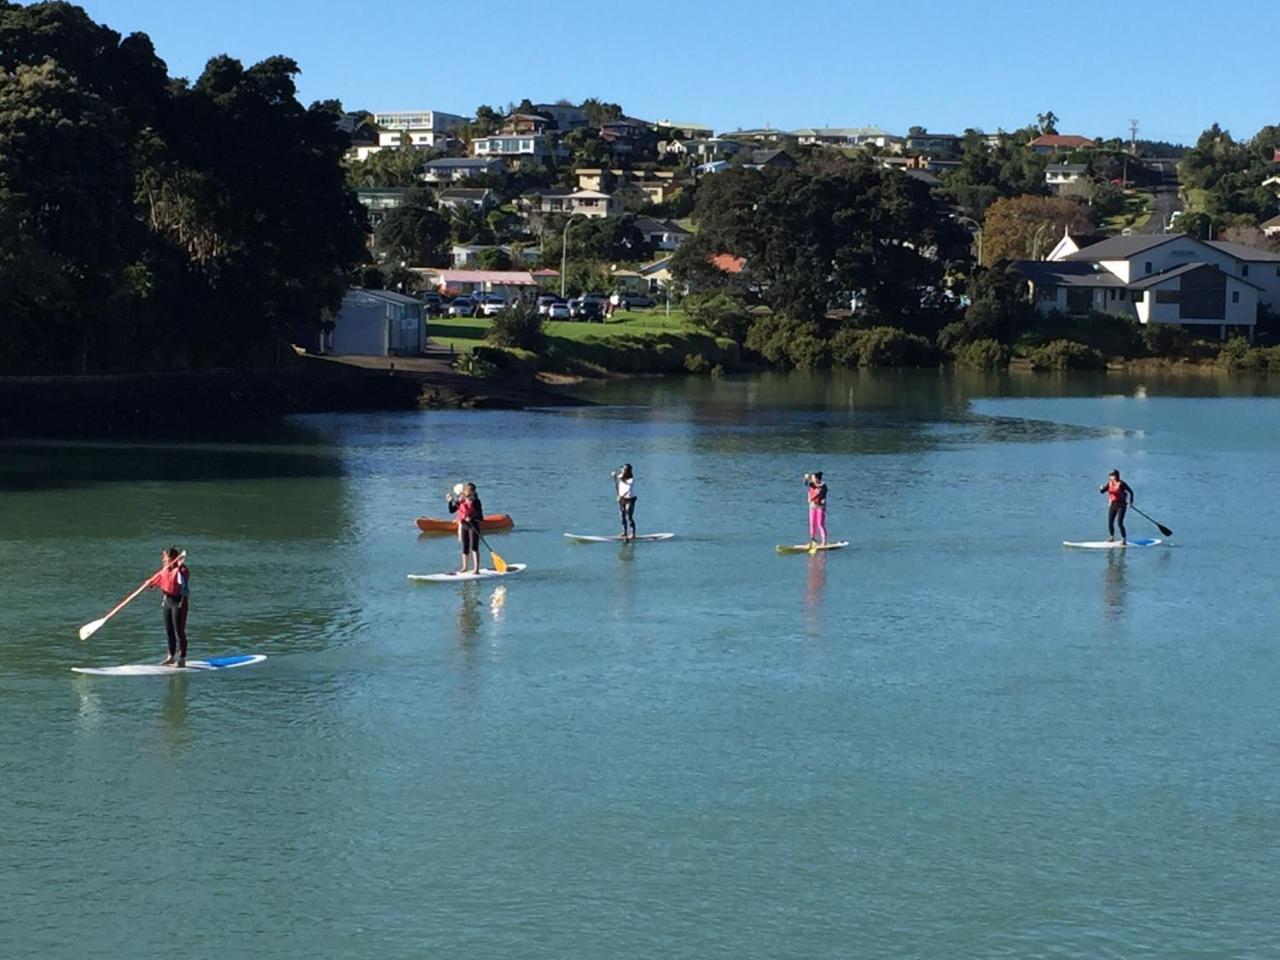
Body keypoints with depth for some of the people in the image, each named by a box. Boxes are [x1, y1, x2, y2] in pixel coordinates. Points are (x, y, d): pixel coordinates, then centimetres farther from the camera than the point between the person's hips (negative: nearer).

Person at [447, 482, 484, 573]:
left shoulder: (475, 502, -9)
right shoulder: (461, 501, 6)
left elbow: (481, 517, -12)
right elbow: (451, 510, 11)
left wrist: (472, 518, -28)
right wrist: (450, 501, -4)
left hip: (473, 526, -6)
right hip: (463, 525, 6)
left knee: (474, 547, -9)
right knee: (465, 547, 14)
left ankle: (476, 568, -8)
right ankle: (465, 567, 26)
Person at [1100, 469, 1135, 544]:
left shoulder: (1121, 484, -11)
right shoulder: (1109, 483, 4)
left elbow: (1130, 492, -4)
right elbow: (1102, 491, 2)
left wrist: (1130, 501, -10)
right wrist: (1102, 488, -21)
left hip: (1121, 505, -5)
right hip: (1112, 505, 5)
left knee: (1119, 523, -14)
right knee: (1110, 523, 8)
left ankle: (1124, 539, -5)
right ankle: (1111, 537, 31)